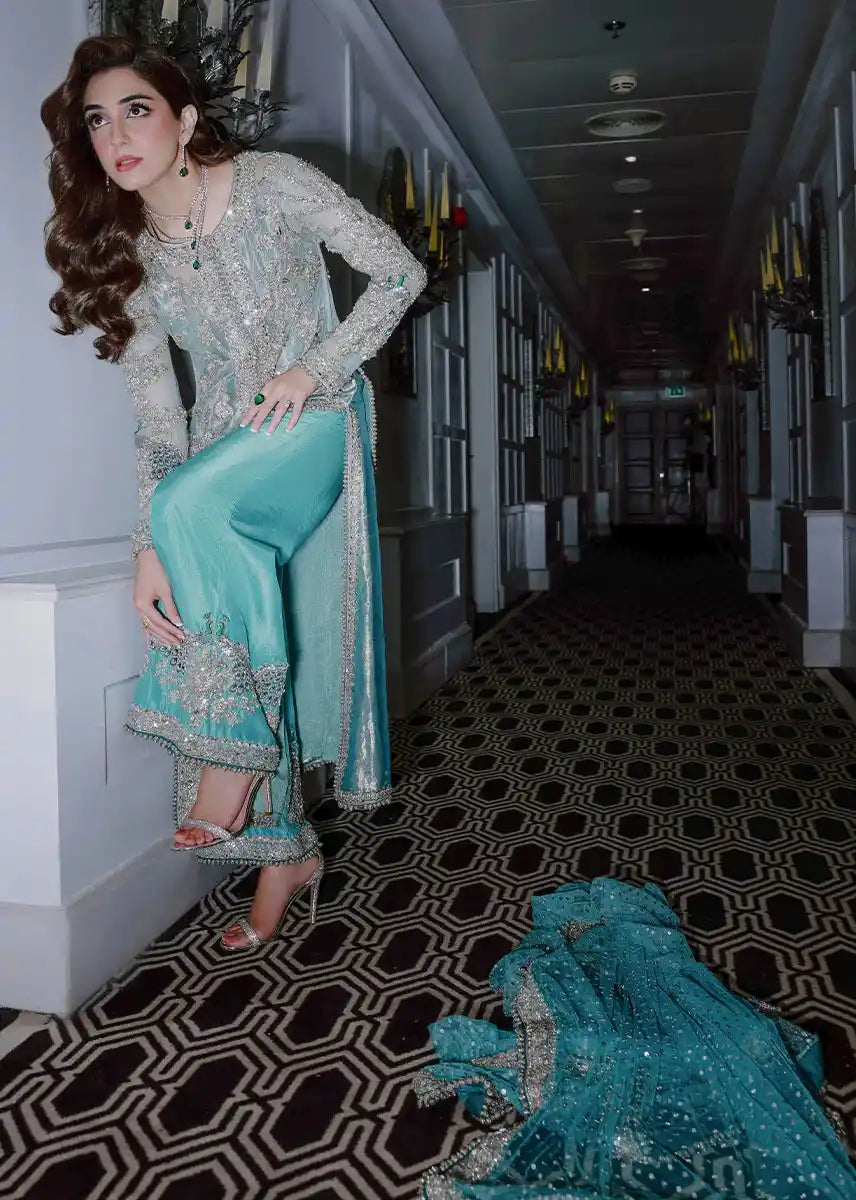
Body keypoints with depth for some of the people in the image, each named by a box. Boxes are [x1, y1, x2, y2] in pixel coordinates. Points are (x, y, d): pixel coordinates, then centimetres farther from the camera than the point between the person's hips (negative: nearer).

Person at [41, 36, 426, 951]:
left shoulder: (274, 184, -8)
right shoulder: (123, 254, 2)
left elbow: (401, 273, -6)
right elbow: (155, 419, -1)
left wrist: (313, 370, -15)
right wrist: (148, 551, -11)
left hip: (312, 417, -4)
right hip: (222, 443, 5)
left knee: (196, 503, -34)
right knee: (220, 648, -3)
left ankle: (236, 750, -20)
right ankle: (286, 849, 13)